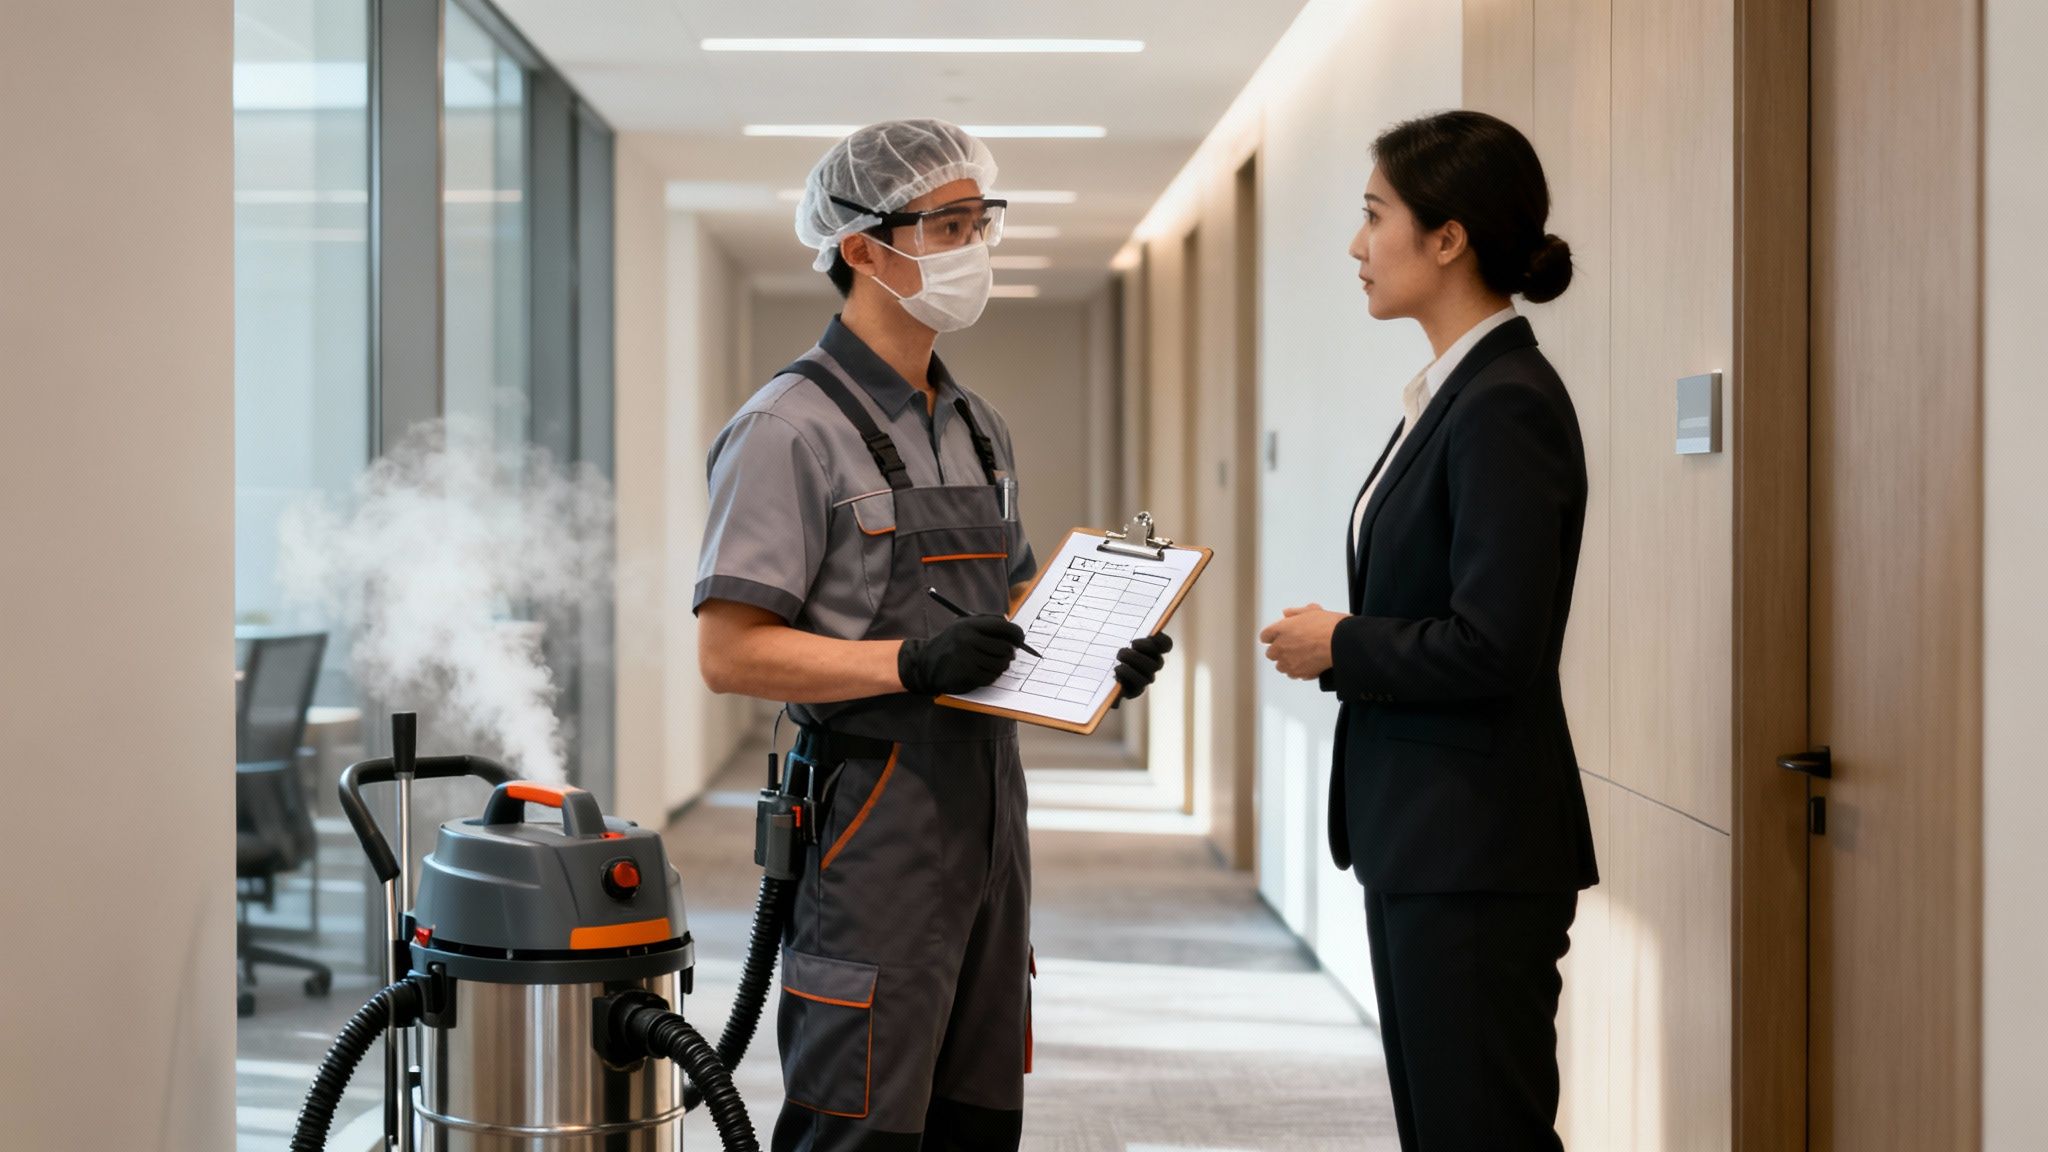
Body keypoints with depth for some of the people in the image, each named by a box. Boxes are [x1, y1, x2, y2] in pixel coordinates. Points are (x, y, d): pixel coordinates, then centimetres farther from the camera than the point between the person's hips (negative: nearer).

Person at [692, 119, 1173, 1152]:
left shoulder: (976, 429, 16)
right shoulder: (793, 427, -10)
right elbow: (730, 653, -16)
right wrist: (915, 661, -26)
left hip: (986, 805, 8)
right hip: (871, 822, -8)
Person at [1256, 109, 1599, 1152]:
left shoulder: (1506, 404, -17)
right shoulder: (1448, 395, 13)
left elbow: (1491, 647, -22)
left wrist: (1339, 648, -10)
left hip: (1475, 855, -10)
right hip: (1421, 842, 10)